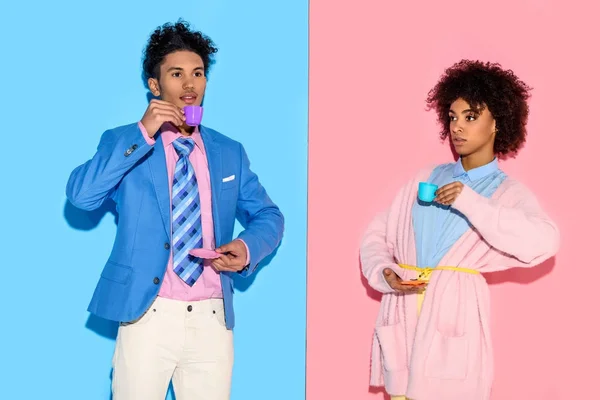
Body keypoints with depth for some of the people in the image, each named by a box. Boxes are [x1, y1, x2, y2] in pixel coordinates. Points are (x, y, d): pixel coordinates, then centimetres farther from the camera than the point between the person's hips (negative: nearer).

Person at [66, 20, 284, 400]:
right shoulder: (124, 142, 4)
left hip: (213, 319, 3)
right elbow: (81, 194, -12)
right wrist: (142, 135, -17)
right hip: (148, 315, -2)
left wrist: (247, 247, -8)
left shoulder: (230, 153, 13)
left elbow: (268, 216, 15)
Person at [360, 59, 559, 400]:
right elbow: (378, 234, 14)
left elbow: (545, 243, -18)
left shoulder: (510, 193, 3)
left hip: (453, 318, -3)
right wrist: (383, 273, -7)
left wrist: (471, 203, -21)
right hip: (400, 317, 3)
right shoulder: (427, 178, 15)